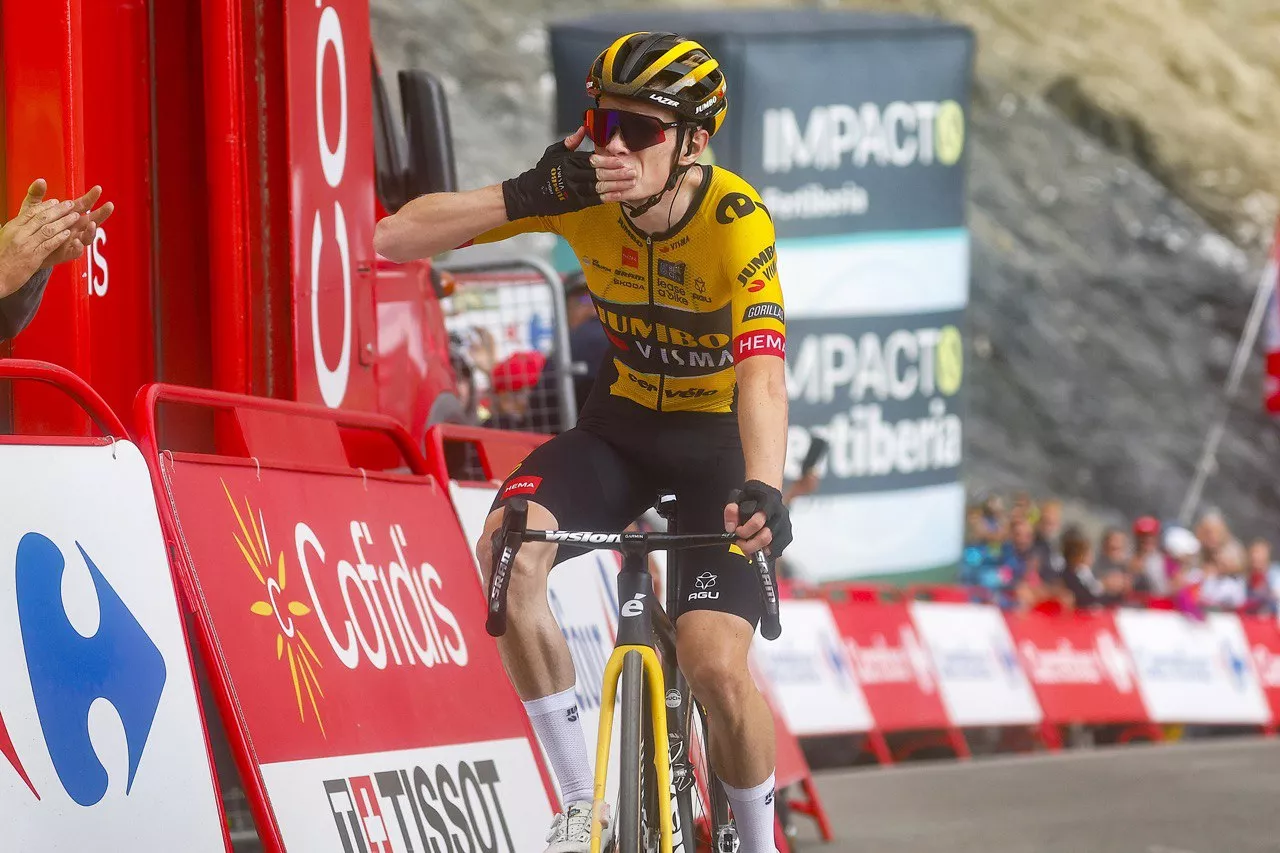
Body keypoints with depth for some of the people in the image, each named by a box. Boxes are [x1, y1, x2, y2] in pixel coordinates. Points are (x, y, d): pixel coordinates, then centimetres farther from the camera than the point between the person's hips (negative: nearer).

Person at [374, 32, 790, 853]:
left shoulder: (736, 220, -27)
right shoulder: (581, 192, -17)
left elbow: (763, 371, -41)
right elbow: (395, 239, -20)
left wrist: (763, 491, -59)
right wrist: (528, 196, -33)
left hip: (723, 440, -3)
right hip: (624, 422, 4)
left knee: (717, 667, -21)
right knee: (507, 551, -26)